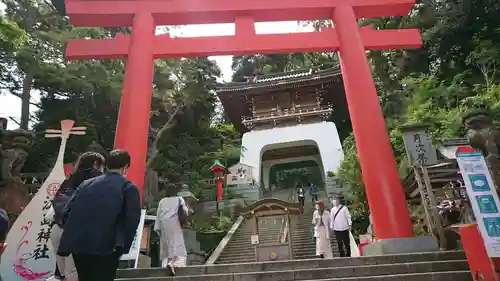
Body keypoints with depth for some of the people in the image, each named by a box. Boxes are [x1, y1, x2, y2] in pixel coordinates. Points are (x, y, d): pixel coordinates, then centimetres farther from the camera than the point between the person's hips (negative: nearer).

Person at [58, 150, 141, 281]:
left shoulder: (86, 183, 14)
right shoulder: (128, 187, 0)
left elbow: (67, 212, 11)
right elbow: (132, 219, -10)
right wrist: (124, 248, 1)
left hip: (77, 245, 6)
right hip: (104, 248, -5)